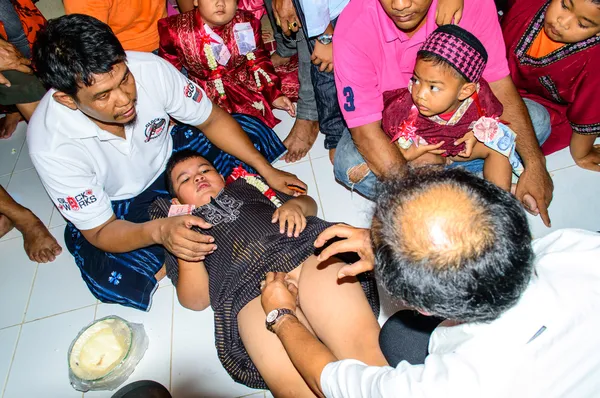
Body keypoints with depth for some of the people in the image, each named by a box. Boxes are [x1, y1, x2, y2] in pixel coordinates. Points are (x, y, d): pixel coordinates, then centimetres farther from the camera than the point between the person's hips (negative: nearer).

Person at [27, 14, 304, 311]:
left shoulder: (150, 68, -28)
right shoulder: (50, 144, -32)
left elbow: (212, 119, -12)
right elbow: (100, 231, -24)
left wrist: (266, 170, -18)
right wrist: (159, 231, -45)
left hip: (167, 158, 3)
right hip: (115, 208, -2)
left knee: (253, 133, -8)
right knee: (115, 281, -30)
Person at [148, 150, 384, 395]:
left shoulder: (245, 185, 35)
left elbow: (309, 202, 32)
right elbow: (196, 300, 17)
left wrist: (294, 205, 9)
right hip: (247, 290, -1)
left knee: (364, 344, -26)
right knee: (297, 389, -32)